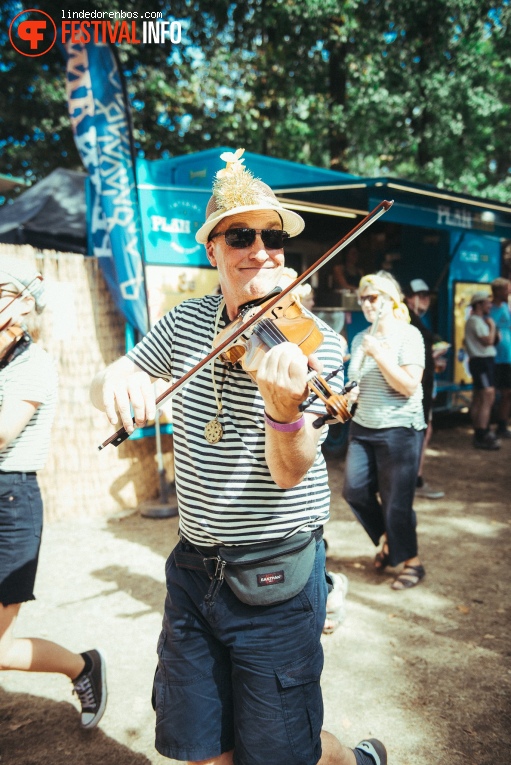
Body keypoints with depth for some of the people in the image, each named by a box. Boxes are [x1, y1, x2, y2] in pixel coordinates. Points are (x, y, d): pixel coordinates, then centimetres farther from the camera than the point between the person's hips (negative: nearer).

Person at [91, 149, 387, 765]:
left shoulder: (314, 342, -12)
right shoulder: (185, 324, 1)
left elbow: (289, 473, -18)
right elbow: (101, 386, 5)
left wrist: (283, 409, -40)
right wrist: (117, 381, -19)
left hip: (275, 580, -4)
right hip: (194, 569, 4)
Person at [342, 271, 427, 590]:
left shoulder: (408, 335, -9)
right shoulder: (360, 339, 9)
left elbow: (410, 386, -18)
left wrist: (379, 354, -21)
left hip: (399, 429, -6)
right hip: (363, 427, 6)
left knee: (397, 501, 0)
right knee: (355, 491, 5)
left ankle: (412, 561, 22)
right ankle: (388, 539, 31)